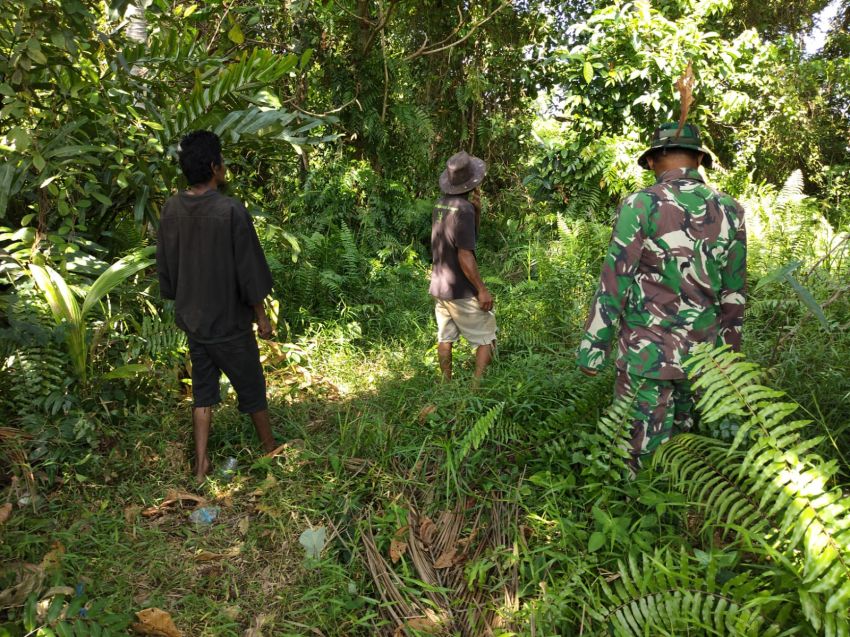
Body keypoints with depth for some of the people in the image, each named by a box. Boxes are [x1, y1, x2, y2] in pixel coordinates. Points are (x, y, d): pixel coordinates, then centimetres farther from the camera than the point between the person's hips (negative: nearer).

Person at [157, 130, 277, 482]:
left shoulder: (171, 209, -2)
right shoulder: (231, 211, -21)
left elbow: (165, 267, 7)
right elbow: (248, 271, -16)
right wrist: (261, 316, -5)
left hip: (192, 318, 5)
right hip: (229, 321, -5)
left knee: (202, 389, 16)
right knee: (251, 387, 13)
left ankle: (201, 464, 20)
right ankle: (270, 448, 31)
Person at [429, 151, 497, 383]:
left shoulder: (440, 205, 6)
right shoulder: (464, 208, -19)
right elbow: (465, 256, -22)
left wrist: (477, 210, 3)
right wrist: (482, 289, -16)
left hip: (439, 287, 8)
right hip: (461, 290, -8)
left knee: (445, 338, 14)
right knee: (487, 338, 4)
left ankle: (446, 384, 22)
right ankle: (477, 384, 0)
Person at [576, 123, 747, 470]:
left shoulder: (641, 204, -10)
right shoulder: (730, 210, 5)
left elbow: (614, 283, -12)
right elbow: (734, 295, 9)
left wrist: (592, 349, -5)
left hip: (648, 353, -5)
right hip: (702, 355, 5)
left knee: (644, 452, 4)